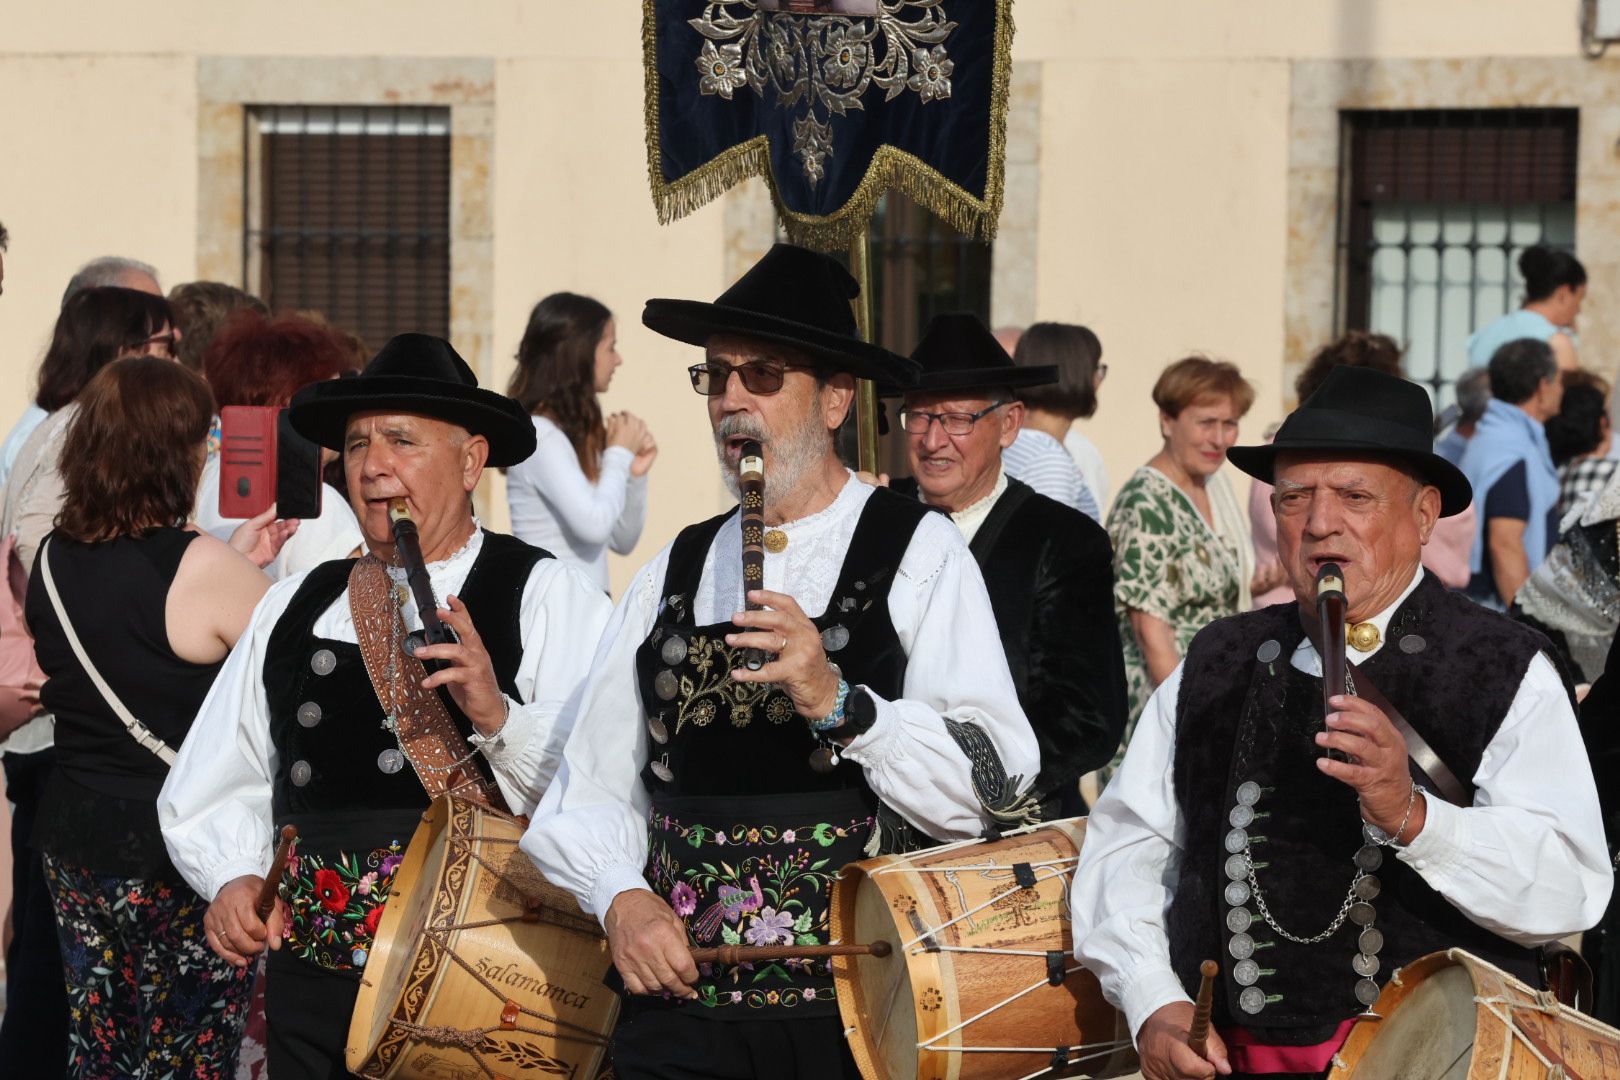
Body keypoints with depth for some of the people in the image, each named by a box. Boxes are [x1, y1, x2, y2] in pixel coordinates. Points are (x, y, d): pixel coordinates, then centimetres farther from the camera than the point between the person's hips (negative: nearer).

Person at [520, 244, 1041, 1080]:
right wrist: (620, 897, -8)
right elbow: (590, 789, 10)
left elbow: (992, 789, -12)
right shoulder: (669, 578, 12)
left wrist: (840, 703, -22)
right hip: (681, 1005, 4)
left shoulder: (919, 555, -1)